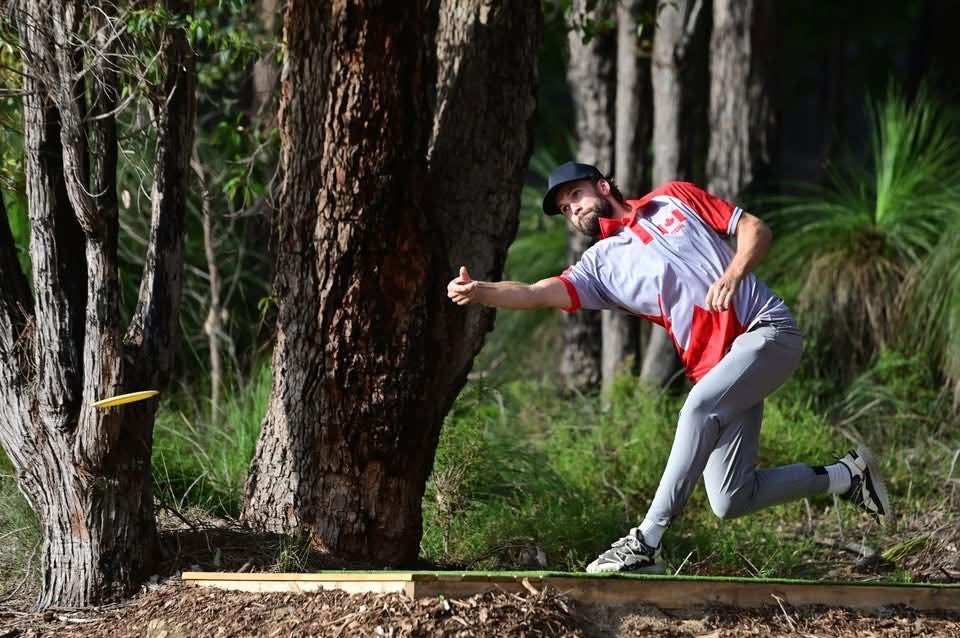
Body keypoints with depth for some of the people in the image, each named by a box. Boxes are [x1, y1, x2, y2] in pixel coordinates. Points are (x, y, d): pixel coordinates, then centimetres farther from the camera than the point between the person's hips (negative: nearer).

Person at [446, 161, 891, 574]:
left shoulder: (675, 200, 10)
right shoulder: (601, 265, 14)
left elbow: (755, 229, 7)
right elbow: (537, 294, -3)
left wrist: (732, 275, -12)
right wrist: (480, 292, -20)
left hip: (767, 332, -5)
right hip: (714, 366, 5)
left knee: (699, 407, -31)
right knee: (729, 502, -4)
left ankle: (646, 544, -31)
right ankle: (842, 477, 18)